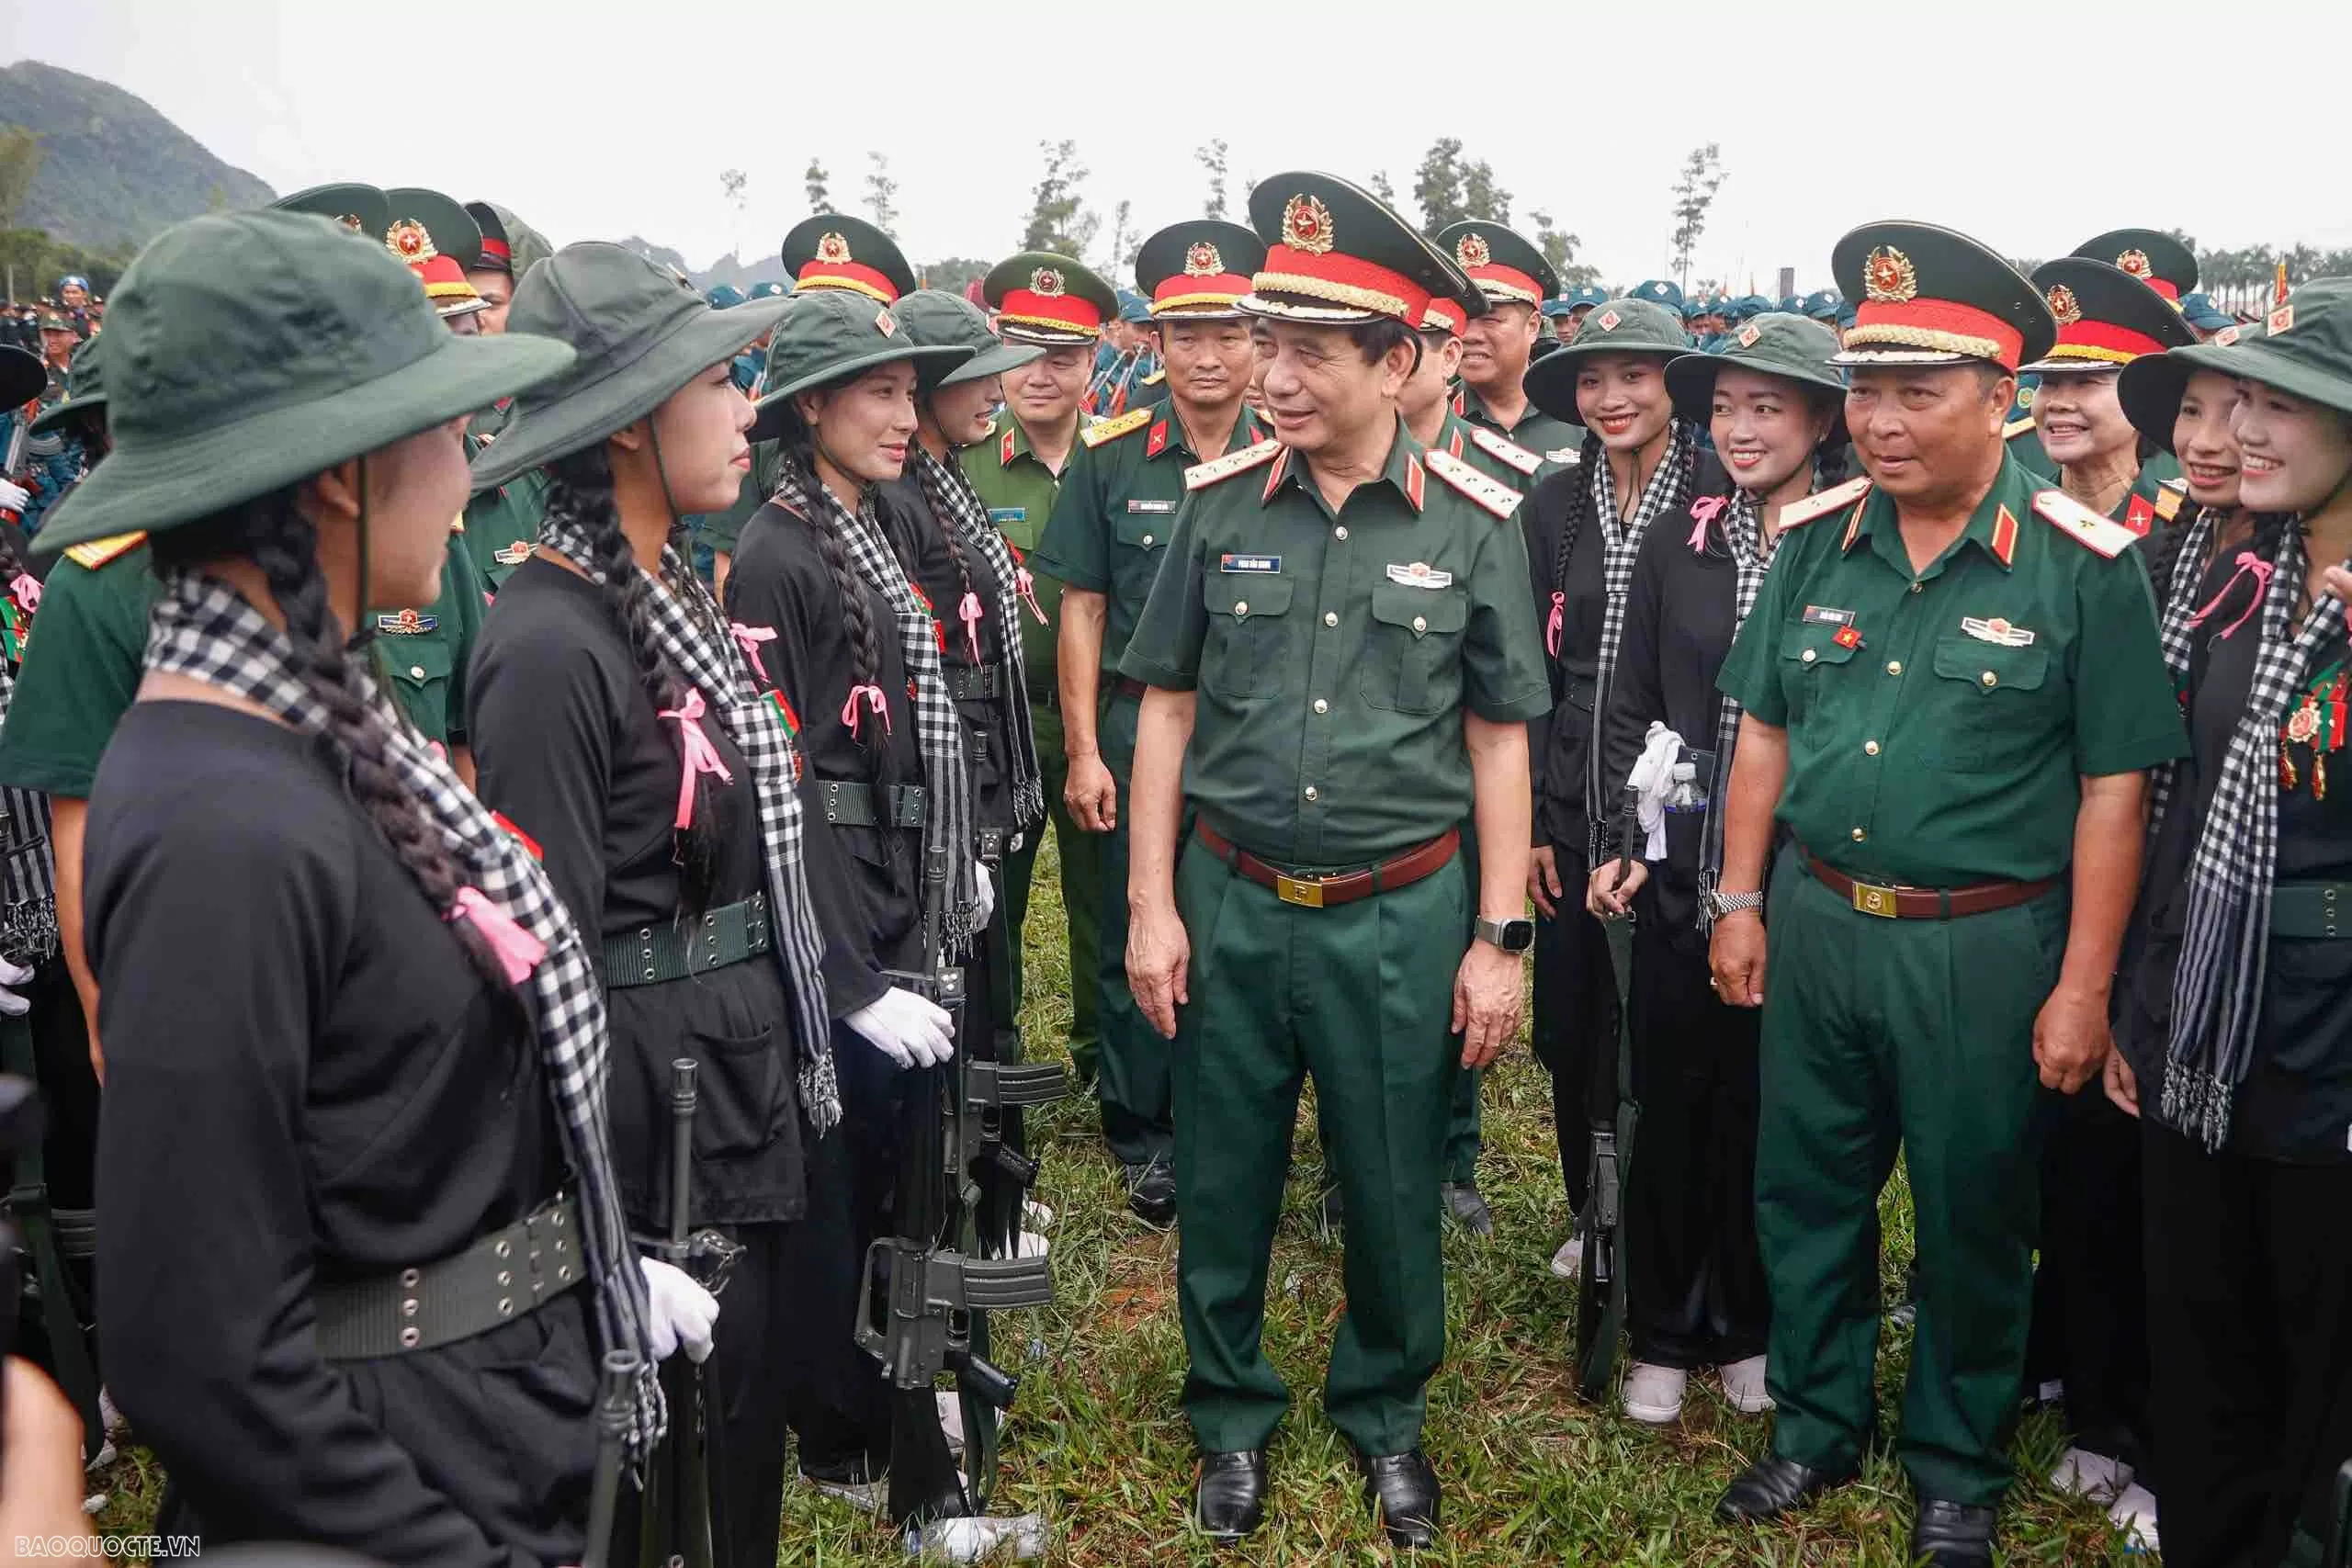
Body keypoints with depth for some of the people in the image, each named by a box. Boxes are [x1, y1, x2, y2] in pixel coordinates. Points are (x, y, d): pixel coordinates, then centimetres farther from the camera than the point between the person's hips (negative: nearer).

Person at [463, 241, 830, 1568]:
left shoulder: (677, 593, 6)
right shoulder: (552, 644, -21)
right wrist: (615, 1243, -20)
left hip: (752, 1062, 9)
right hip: (655, 1089, -8)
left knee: (761, 1393, 21)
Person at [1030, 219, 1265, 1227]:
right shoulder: (1110, 456, -2)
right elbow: (1082, 608, 1)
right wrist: (1084, 751, -4)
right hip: (1137, 728, -1)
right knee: (1136, 940, 7)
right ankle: (1144, 1140, 22)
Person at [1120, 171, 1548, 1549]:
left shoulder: (1475, 525, -6)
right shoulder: (1221, 504, -2)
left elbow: (1499, 740, -1)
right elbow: (1168, 707, 3)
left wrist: (1500, 938, -3)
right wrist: (1151, 906, 0)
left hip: (1402, 915, -1)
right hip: (1231, 903, 1)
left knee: (1394, 1194, 13)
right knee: (1224, 1187, 13)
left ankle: (1386, 1413, 37)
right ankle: (1233, 1418, 35)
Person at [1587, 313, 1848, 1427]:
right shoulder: (1678, 544, 4)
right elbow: (1629, 706, 7)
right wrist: (1617, 843, -1)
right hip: (1678, 876, 2)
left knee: (1764, 1108, 10)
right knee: (1670, 1104, 9)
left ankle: (1749, 1325, 29)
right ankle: (1663, 1335, 24)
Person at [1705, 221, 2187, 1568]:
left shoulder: (2081, 567, -12)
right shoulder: (1818, 544, 2)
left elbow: (2114, 788, -10)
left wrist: (2082, 987, -11)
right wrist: (1741, 900, 7)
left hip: (1987, 947, -4)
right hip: (1817, 925, 4)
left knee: (1975, 1218, 11)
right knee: (1806, 1193, 16)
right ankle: (1819, 1424, 37)